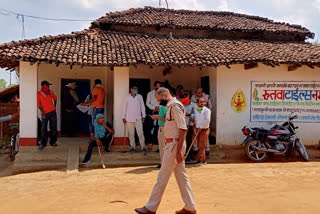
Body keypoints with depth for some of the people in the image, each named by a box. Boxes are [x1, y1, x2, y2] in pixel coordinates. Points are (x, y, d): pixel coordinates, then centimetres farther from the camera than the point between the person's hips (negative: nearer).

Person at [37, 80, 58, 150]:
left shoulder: (50, 92, 5)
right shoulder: (39, 94, -4)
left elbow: (55, 98, 22)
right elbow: (38, 104, -2)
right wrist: (42, 111, -12)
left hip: (52, 112, 3)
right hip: (45, 113, -3)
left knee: (53, 127, 8)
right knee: (43, 128, -6)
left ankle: (53, 142, 19)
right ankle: (43, 143, 4)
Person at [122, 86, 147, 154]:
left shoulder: (140, 96, 6)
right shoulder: (127, 97, 5)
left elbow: (142, 106, 10)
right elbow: (125, 107, 10)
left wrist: (143, 115, 5)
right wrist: (124, 117, 7)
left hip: (138, 118, 0)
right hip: (129, 118, 0)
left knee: (140, 133, -5)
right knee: (131, 134, 4)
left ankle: (143, 147, 3)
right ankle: (132, 147, 13)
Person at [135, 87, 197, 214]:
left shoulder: (175, 105, -14)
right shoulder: (171, 106, 17)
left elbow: (183, 129, -21)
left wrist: (178, 151, -23)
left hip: (174, 144, -10)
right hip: (173, 145, 10)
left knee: (162, 176, -2)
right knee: (181, 176, 13)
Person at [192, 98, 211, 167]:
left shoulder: (207, 110, -6)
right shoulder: (196, 110, 13)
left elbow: (207, 120, -13)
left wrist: (201, 127, -14)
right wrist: (194, 121, 5)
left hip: (204, 129, -6)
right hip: (198, 129, 6)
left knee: (201, 146, -7)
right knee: (200, 146, 9)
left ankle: (199, 161, -7)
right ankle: (204, 160, 19)